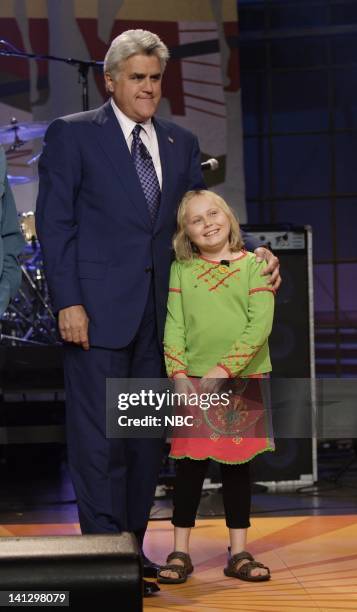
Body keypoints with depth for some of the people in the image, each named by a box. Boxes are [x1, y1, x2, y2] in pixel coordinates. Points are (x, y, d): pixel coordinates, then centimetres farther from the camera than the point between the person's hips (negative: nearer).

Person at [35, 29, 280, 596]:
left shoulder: (181, 143, 13)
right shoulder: (73, 134, -1)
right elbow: (54, 222, -5)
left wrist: (253, 253, -2)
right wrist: (68, 302, -12)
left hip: (158, 311, 5)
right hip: (99, 310, -5)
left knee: (148, 439, 11)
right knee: (100, 440, -2)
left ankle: (133, 549, 22)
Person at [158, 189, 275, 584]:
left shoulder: (253, 265, 0)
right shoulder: (181, 269, 6)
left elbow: (260, 325, -9)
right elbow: (174, 325, 1)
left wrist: (223, 369, -16)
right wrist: (179, 375, -12)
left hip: (242, 381, 0)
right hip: (193, 381, 1)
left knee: (237, 466, 6)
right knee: (189, 465, 1)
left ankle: (239, 555, 15)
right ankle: (180, 554, 10)